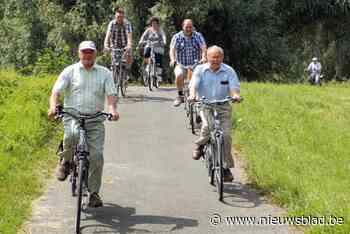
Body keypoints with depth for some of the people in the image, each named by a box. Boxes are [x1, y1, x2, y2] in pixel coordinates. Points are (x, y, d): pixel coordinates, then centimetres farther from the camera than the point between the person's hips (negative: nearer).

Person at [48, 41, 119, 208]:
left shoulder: (104, 73, 10)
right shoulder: (70, 71, 8)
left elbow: (111, 94, 0)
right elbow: (56, 91, 0)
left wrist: (112, 109, -21)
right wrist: (53, 106, -21)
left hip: (95, 119, 1)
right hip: (72, 116, -1)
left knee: (96, 156, -8)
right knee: (72, 135, -36)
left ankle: (94, 193, 8)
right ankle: (65, 162, -6)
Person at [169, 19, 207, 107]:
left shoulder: (198, 36, 3)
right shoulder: (177, 37, 1)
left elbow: (203, 47, -11)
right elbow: (172, 49, -11)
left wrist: (203, 57, -32)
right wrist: (172, 59, -31)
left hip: (196, 64, 1)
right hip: (181, 65, -1)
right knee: (178, 75, -28)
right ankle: (180, 96, -9)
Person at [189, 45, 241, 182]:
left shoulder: (229, 71, 0)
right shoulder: (200, 70, 0)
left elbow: (234, 86, -10)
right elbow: (193, 84, -12)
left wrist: (235, 95, -34)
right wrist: (192, 94, -35)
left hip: (223, 106, 1)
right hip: (205, 105, -1)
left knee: (226, 134, -10)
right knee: (207, 126, -31)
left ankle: (226, 167, 2)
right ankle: (200, 145, 2)